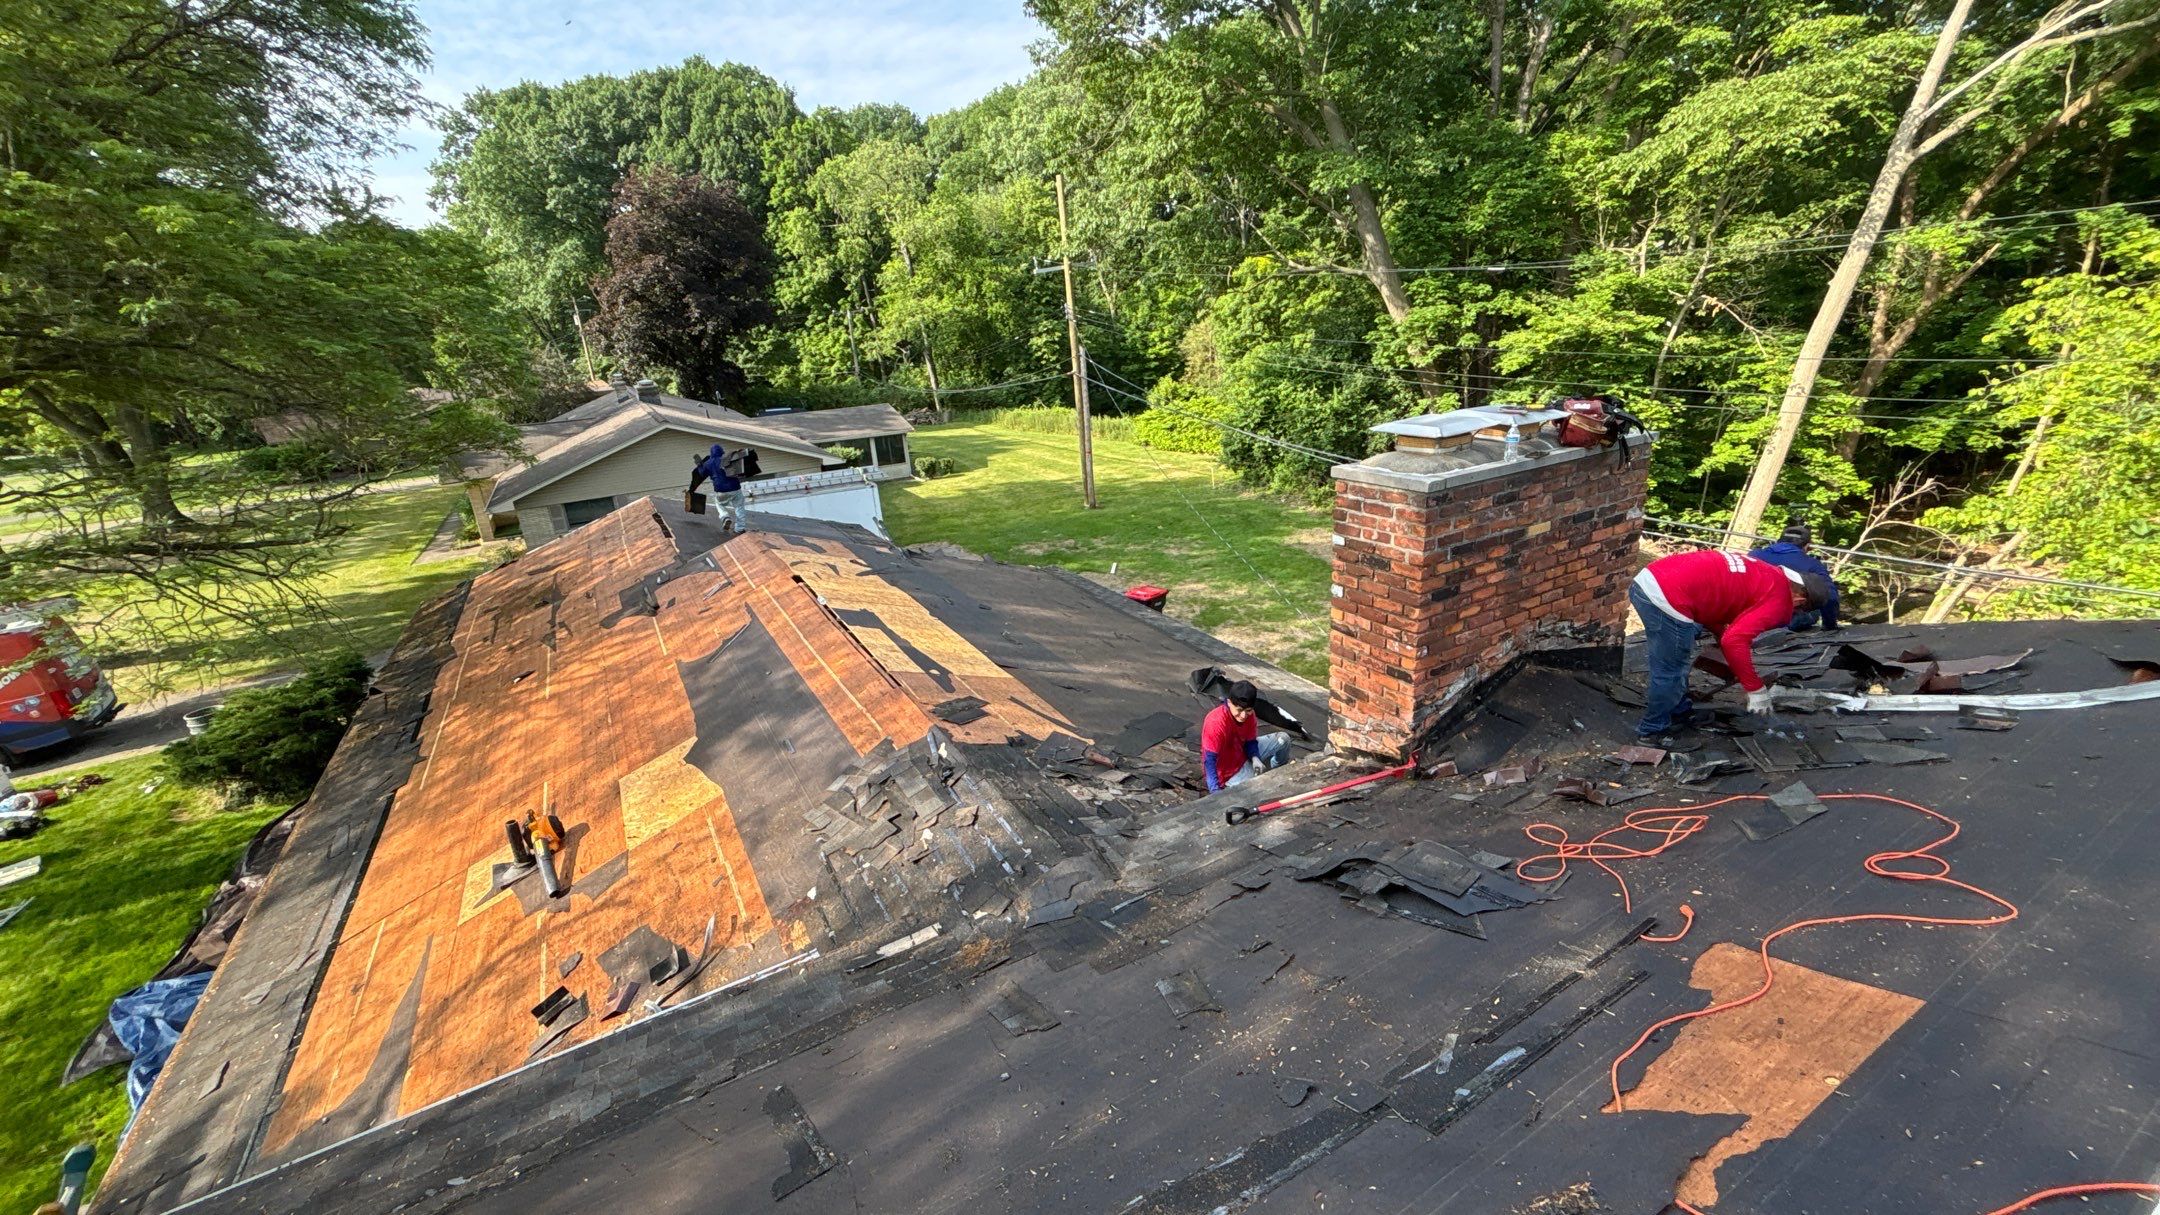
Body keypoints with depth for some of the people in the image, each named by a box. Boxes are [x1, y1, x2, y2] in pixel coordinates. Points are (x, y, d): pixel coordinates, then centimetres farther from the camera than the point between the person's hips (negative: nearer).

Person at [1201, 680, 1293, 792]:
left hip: (1244, 755, 7)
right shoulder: (1215, 723, -34)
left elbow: (1251, 741, 0)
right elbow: (1209, 760, -35)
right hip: (1228, 771, -7)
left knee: (1283, 740, 4)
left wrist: (1255, 758, -22)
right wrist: (1215, 791, -44)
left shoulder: (1249, 714, -13)